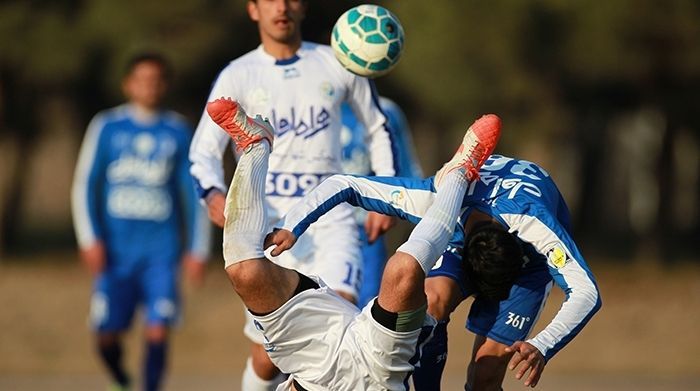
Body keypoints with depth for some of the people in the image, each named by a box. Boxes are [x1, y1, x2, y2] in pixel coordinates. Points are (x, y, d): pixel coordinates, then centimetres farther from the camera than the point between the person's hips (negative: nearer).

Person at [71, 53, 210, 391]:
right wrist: (90, 239, -5)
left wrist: (197, 249, 6)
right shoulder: (107, 128, 5)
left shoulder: (178, 133, 8)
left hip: (161, 251, 0)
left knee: (158, 330, -13)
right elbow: (84, 186, 5)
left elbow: (194, 194, 12)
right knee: (107, 336, 0)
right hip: (116, 249, 0)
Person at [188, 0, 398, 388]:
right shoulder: (237, 76, 2)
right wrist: (213, 193, -26)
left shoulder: (338, 65, 7)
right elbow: (204, 149, -4)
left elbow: (378, 130, 19)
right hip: (269, 221, -1)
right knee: (267, 357, -2)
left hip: (331, 215, 1)